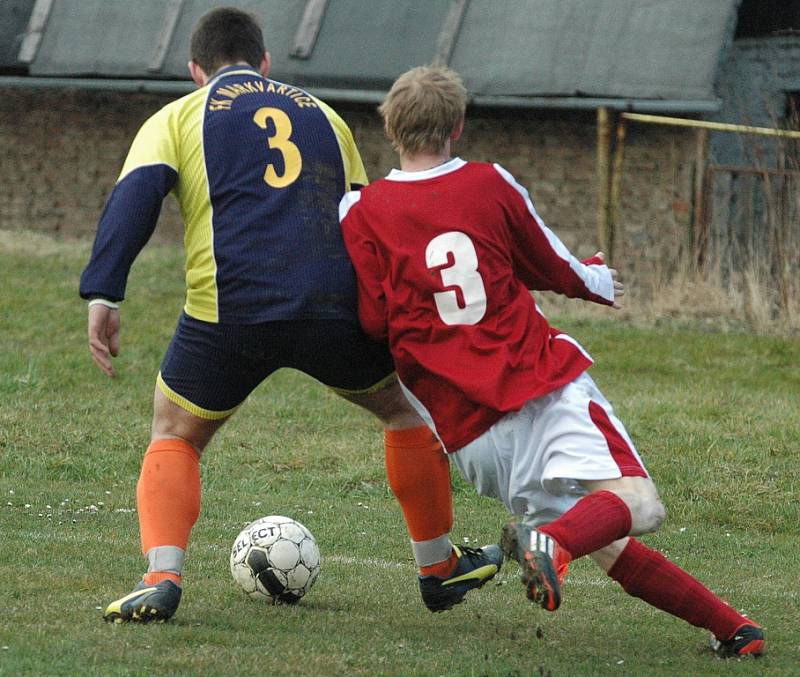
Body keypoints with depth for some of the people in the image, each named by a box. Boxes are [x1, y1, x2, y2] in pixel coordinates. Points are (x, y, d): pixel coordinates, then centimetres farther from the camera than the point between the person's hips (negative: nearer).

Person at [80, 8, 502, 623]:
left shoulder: (178, 118, 15)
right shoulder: (323, 117, 25)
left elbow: (135, 196, -2)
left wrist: (102, 295, -9)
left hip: (229, 315, -2)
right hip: (337, 310, 2)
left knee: (174, 437, 19)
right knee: (405, 405, 28)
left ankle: (161, 578, -3)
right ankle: (441, 568, 34)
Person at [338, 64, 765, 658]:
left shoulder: (360, 211, 4)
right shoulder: (492, 184, 7)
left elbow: (373, 322, -2)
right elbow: (556, 271, 19)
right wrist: (599, 282, 41)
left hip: (466, 429, 2)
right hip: (546, 381, -2)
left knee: (605, 544, 8)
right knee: (636, 502, -17)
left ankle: (727, 624, 0)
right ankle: (551, 541, -46)